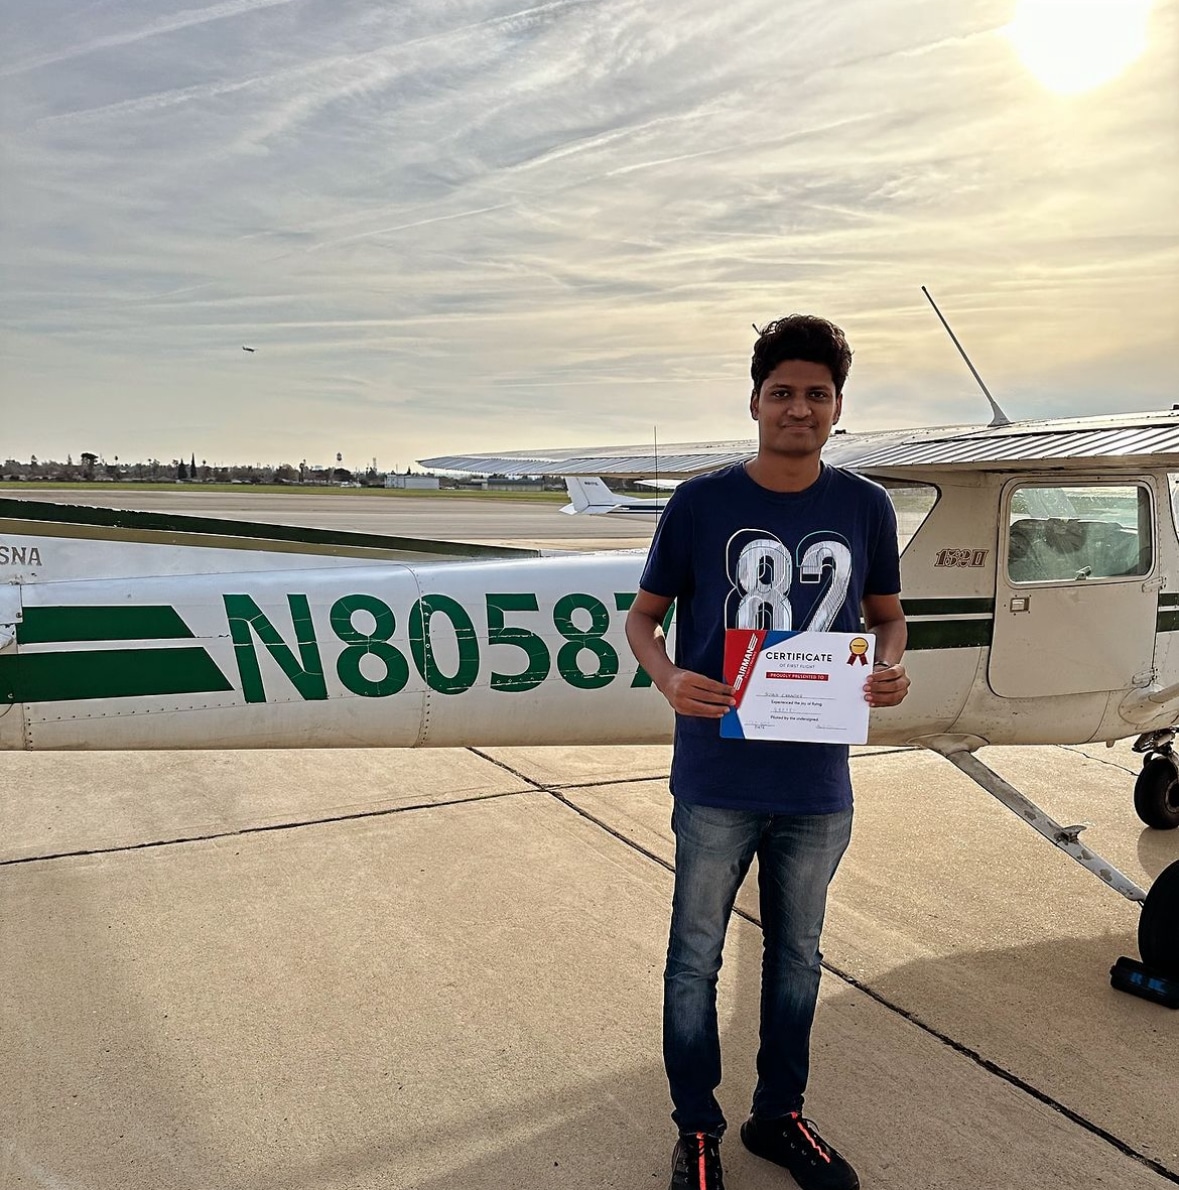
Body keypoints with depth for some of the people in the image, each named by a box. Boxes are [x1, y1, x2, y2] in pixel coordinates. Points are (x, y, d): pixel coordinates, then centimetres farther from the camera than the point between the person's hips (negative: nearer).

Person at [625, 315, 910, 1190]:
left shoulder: (865, 507, -1)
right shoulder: (700, 504, -7)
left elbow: (887, 614, 12)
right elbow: (644, 616, 1)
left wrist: (891, 669, -10)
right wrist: (669, 678, -19)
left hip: (819, 784, 3)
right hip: (717, 780, -2)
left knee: (797, 955, 19)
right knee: (697, 957, 11)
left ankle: (780, 1116, 41)